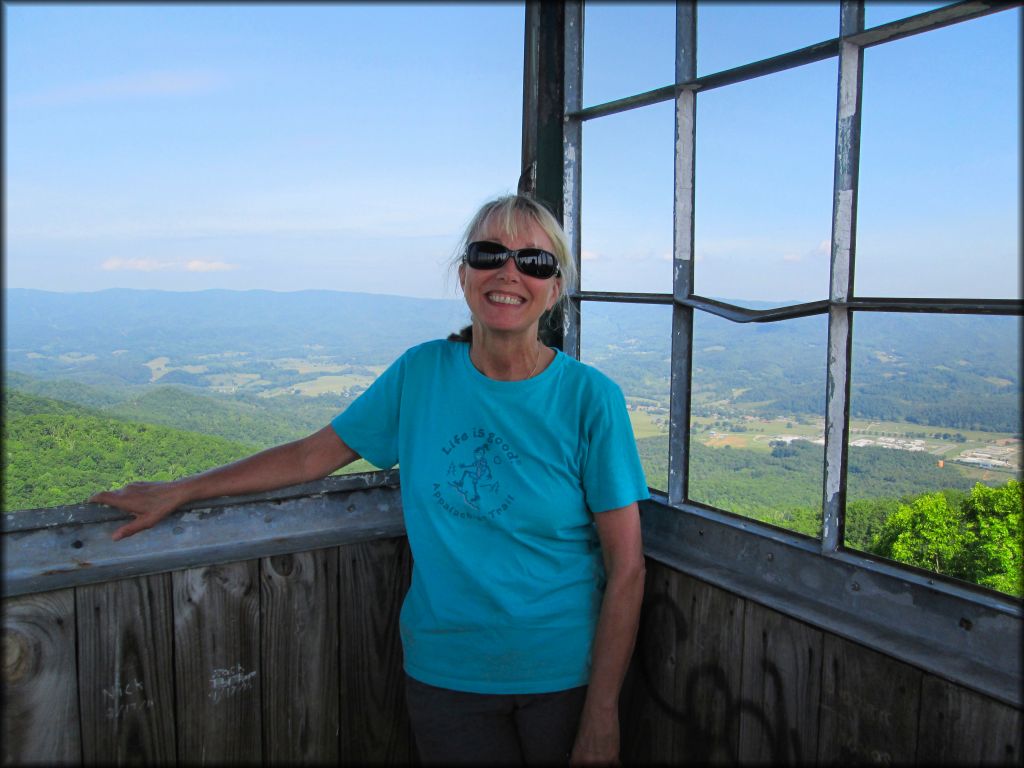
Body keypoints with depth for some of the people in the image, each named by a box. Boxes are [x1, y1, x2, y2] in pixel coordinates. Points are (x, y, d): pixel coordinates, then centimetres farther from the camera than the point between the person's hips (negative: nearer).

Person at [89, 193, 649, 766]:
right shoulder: (422, 373, -5)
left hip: (564, 676, -1)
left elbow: (626, 568, -10)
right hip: (446, 673, 2)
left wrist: (602, 717, -11)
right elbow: (317, 453, 5)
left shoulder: (589, 398, -13)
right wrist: (178, 492, 9)